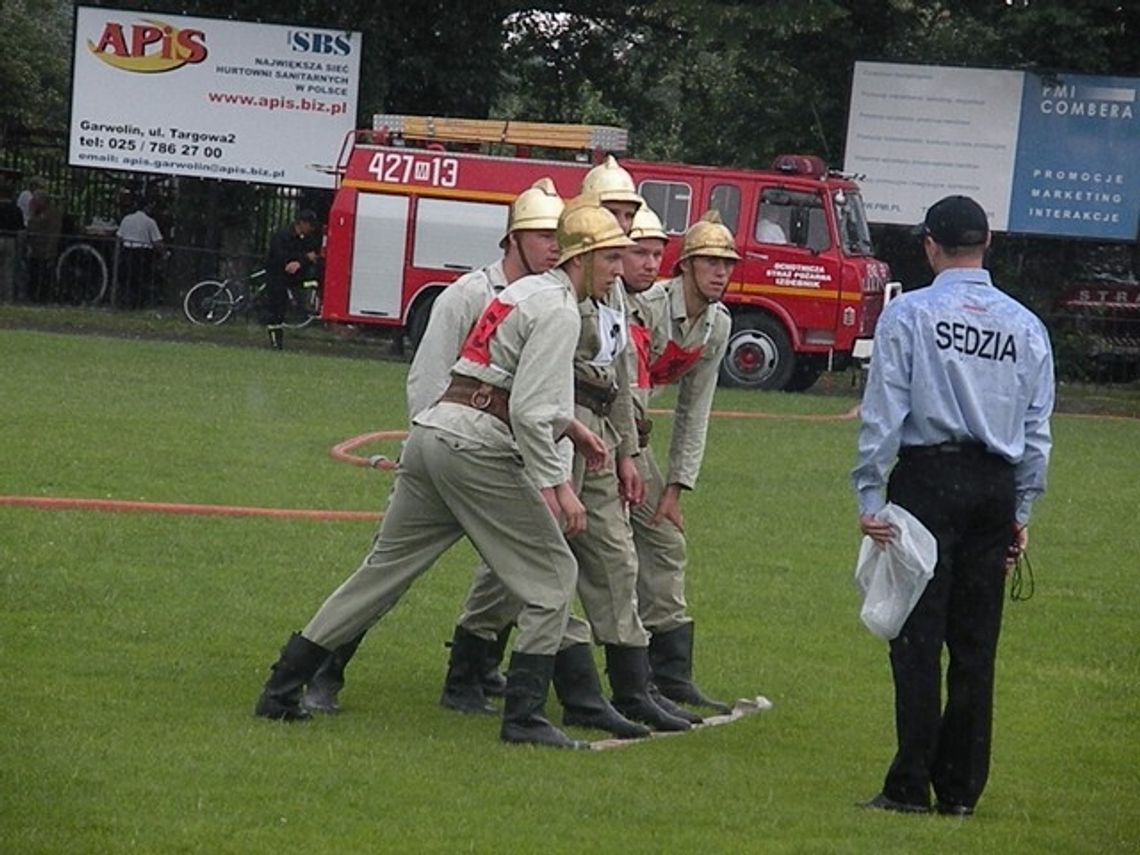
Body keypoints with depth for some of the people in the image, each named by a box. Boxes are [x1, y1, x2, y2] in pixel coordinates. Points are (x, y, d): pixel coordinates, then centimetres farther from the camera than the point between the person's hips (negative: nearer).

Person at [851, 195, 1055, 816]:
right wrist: (1021, 511, 17)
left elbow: (883, 413, -7)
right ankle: (961, 788, 9)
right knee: (976, 643, 7)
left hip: (928, 480, -4)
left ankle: (911, 787, -5)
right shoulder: (1027, 327, 8)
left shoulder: (909, 315, -5)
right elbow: (1038, 431, 10)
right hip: (996, 486, 4)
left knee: (919, 638, -3)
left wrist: (869, 495, -3)